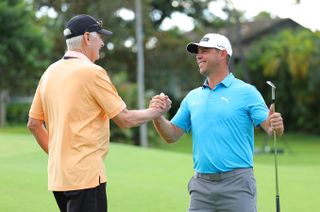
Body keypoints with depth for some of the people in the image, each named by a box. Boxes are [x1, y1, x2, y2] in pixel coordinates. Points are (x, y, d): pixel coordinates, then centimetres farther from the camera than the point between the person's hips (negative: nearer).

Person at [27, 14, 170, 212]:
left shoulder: (50, 72, 10)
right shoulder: (92, 72, -11)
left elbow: (34, 124, 14)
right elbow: (124, 119, -8)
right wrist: (156, 111, 7)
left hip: (57, 175, 8)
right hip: (85, 175, -8)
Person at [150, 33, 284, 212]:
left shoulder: (246, 92, -1)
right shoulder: (193, 97, 14)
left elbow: (270, 127, -7)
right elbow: (172, 135, 14)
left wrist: (276, 126, -30)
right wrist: (157, 116, -5)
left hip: (236, 183, -5)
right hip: (201, 184, 5)